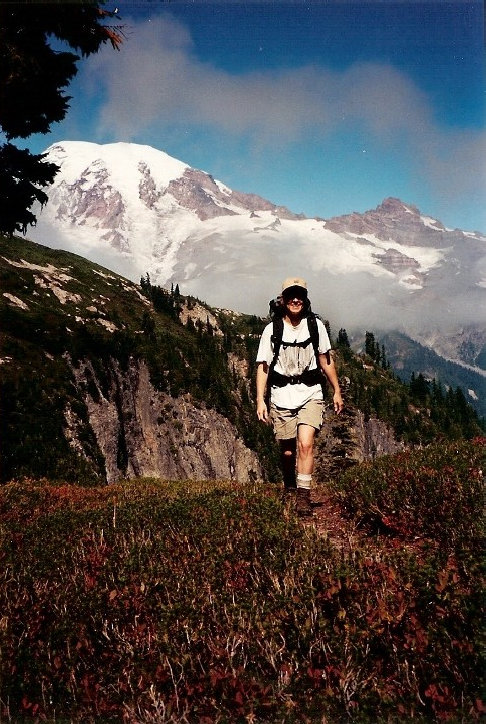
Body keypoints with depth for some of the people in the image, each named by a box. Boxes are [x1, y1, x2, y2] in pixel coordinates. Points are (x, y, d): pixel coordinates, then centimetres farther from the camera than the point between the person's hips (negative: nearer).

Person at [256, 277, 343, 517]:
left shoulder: (315, 325, 1)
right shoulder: (272, 330, -3)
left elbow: (326, 360, 11)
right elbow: (263, 366, -2)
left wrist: (337, 391, 13)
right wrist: (260, 400, -9)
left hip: (310, 394, 0)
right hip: (281, 396, 0)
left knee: (305, 444, -17)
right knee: (287, 451, 9)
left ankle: (303, 495, -10)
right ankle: (289, 486, 35)